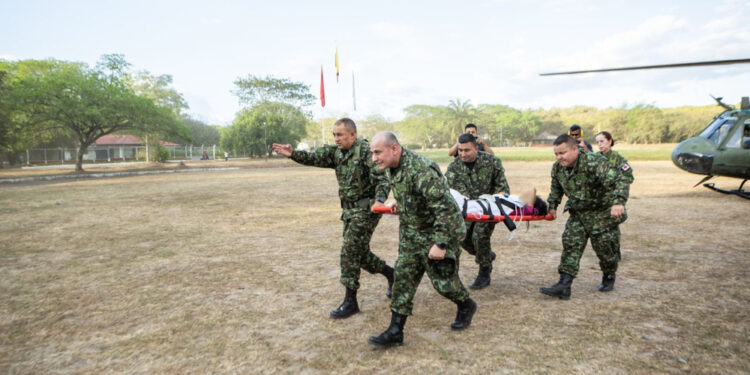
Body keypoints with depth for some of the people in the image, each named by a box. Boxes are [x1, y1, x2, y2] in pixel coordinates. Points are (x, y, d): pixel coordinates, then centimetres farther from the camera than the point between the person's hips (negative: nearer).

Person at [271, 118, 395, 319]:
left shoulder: (366, 151, -15)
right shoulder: (336, 152, 6)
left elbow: (382, 179, -20)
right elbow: (314, 157, -6)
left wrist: (379, 200, -37)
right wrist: (293, 154, -22)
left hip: (366, 209, -8)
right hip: (349, 210, 8)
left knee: (350, 251, -9)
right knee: (359, 252, 15)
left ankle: (350, 301, 2)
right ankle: (391, 274, 38)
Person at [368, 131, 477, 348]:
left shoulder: (421, 171, -31)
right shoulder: (391, 169, 0)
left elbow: (445, 209, -31)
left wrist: (440, 244, -29)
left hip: (437, 233, -8)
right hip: (411, 236, 8)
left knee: (443, 280, 4)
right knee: (403, 278, 4)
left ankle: (466, 306, 36)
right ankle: (395, 332, 11)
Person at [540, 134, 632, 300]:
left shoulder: (594, 163, -28)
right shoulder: (557, 167, -6)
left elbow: (620, 181, -35)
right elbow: (556, 188, 14)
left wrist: (618, 202, -50)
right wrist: (552, 206, 14)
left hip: (603, 213, -5)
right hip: (577, 214, 5)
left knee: (605, 248, 5)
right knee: (571, 246, -5)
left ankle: (609, 277, 34)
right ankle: (564, 286, -9)